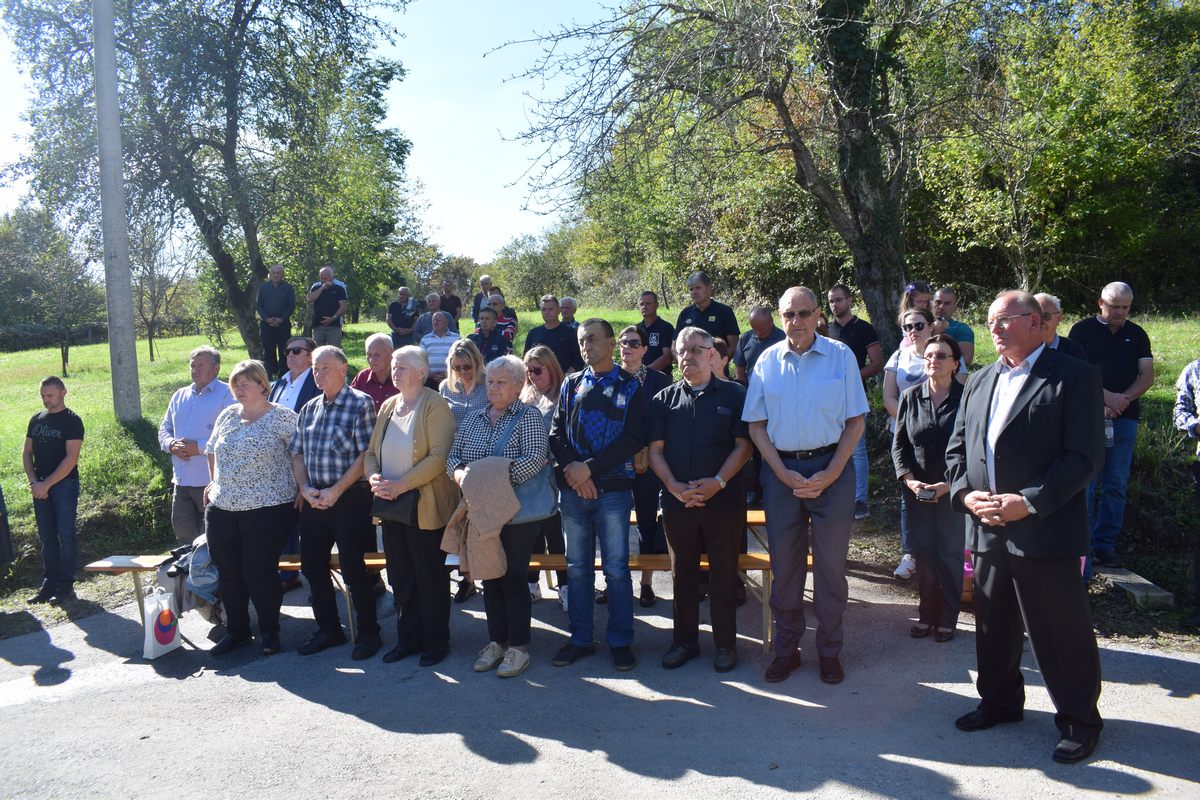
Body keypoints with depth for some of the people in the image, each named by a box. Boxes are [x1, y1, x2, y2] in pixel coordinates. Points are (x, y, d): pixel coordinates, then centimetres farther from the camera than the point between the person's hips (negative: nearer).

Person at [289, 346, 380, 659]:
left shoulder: (360, 403, -7)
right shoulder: (310, 408, 13)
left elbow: (366, 454, -13)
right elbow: (297, 453, 13)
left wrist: (336, 491, -17)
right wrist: (305, 488, -4)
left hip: (348, 497, -7)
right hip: (314, 500, 7)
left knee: (353, 569, -2)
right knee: (312, 566, 12)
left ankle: (368, 632, 14)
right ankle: (328, 629, 28)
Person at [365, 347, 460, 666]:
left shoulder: (435, 406, -10)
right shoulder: (387, 406, 12)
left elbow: (439, 456, -19)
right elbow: (371, 451, 13)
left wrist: (401, 484, -22)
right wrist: (374, 477, -8)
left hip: (425, 507, -7)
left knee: (430, 578, 5)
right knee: (400, 579, 14)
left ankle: (436, 642, 19)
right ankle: (408, 639, 27)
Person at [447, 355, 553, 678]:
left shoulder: (528, 417, -6)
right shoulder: (473, 420, 13)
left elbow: (535, 460, -19)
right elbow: (452, 457, 8)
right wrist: (461, 474, -15)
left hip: (517, 512, -6)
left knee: (513, 578, 0)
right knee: (490, 578, 12)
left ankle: (518, 646, 13)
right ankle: (496, 641, 26)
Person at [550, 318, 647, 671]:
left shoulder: (629, 386, 1)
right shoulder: (571, 384, 12)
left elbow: (634, 438, -9)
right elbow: (556, 431, 7)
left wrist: (589, 467, -14)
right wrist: (570, 468, -11)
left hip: (613, 489, -3)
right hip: (573, 489, 4)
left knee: (616, 568, 1)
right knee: (577, 567, 10)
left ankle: (620, 641, 14)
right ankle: (580, 639, 22)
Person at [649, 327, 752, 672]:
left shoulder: (734, 394, 2)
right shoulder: (664, 399, 9)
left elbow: (743, 445, -3)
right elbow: (655, 449, 5)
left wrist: (718, 482, -15)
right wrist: (675, 487, -10)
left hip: (723, 499, -2)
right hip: (677, 500, 2)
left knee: (724, 574, 6)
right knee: (683, 574, 11)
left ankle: (725, 644, 18)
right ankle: (684, 641, 24)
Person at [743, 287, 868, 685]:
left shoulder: (840, 356, -2)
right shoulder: (767, 361, 3)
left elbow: (856, 421, -1)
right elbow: (756, 426, 4)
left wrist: (830, 475, -10)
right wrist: (785, 474, -6)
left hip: (831, 468, -1)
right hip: (780, 469, 2)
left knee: (830, 563, 6)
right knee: (784, 563, 9)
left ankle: (829, 651, 21)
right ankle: (786, 648, 23)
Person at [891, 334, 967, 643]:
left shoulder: (965, 398, -6)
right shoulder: (910, 396, 2)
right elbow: (899, 444, 5)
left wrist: (948, 484, -15)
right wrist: (909, 480, -9)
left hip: (953, 490, -2)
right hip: (916, 490, 3)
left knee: (950, 555, 6)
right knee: (923, 554, 9)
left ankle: (947, 618, 20)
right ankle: (926, 614, 23)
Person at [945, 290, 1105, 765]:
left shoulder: (1073, 377, -6)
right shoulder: (979, 383, 14)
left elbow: (1085, 455, -13)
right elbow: (956, 450, 14)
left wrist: (1029, 502, -19)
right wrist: (966, 494, -4)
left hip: (1046, 532, -6)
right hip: (987, 531, 6)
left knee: (1060, 634, 5)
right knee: (993, 626, 18)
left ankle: (1079, 720, 24)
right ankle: (1000, 702, 36)